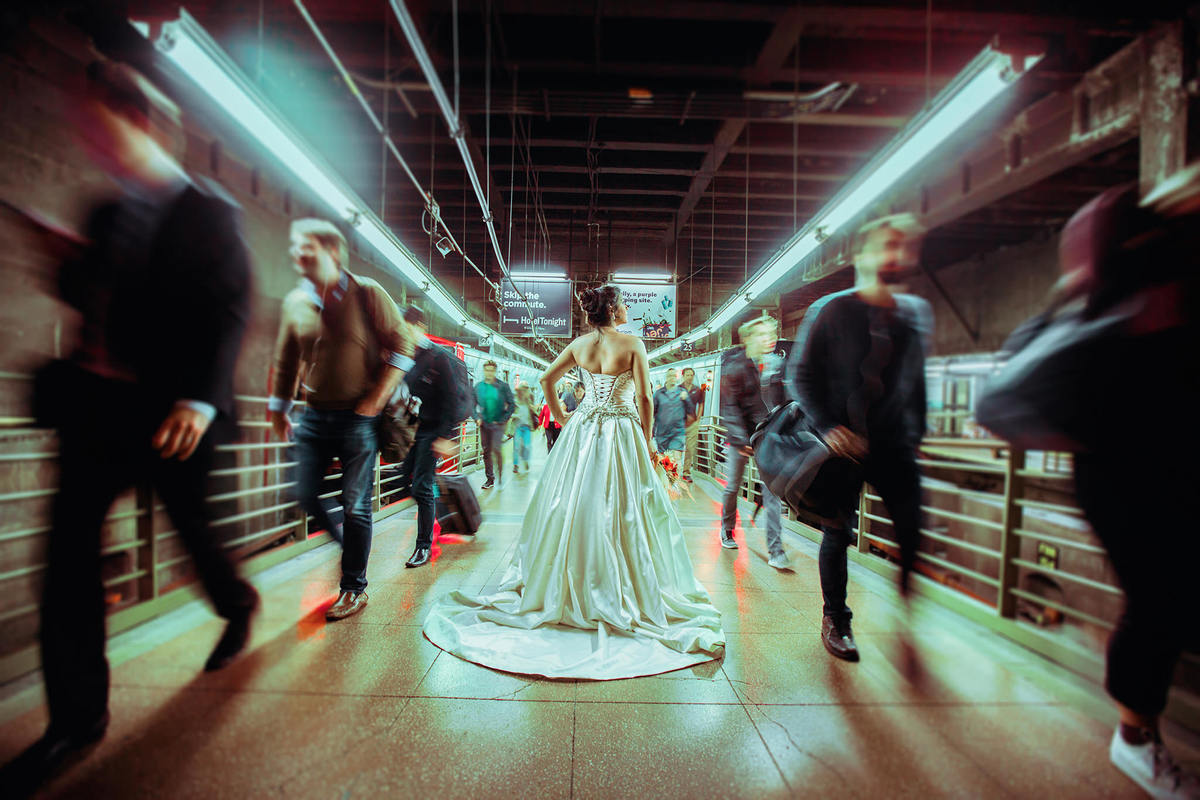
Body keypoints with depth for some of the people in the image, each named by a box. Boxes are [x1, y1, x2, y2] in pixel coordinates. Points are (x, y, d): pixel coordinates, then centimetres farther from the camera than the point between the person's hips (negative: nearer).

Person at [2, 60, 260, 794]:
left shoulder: (209, 210, -4)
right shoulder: (109, 214, 16)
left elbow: (230, 311, -13)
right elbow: (87, 294, 20)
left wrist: (202, 397, -23)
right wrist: (68, 263, -1)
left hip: (172, 410, -6)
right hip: (97, 403, 6)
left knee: (195, 529, 8)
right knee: (70, 548, 3)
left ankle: (237, 606, 40)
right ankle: (78, 717, 16)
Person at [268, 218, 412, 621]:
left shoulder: (366, 293, -7)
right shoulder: (294, 301, 6)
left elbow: (401, 347, -6)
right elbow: (285, 361, 16)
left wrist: (377, 398, -11)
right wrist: (278, 410, 19)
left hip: (358, 417, -5)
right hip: (315, 416, 5)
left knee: (355, 505, 0)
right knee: (306, 494, 7)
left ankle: (354, 588, 18)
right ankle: (346, 542, 38)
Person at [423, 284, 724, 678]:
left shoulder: (579, 344, 5)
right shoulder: (632, 343, -8)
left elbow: (546, 379, 11)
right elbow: (644, 398, -11)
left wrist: (560, 416, 20)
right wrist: (648, 441, -1)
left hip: (582, 432, 5)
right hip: (622, 433, -4)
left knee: (573, 509, 13)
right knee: (622, 514, 4)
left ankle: (571, 586, 26)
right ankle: (622, 590, 13)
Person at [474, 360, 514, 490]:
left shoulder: (503, 386, -2)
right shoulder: (478, 386, 7)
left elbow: (512, 404, 0)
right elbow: (473, 405, 14)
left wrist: (503, 419, -7)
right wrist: (477, 418, -1)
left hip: (497, 424, -4)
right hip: (484, 424, 4)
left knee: (497, 449, -14)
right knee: (486, 451, 8)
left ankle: (500, 476, 3)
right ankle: (490, 478, 18)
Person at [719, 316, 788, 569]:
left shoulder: (776, 364, 3)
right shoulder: (734, 367, -9)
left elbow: (781, 403, 12)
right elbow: (729, 408, -10)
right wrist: (740, 439, -17)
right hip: (740, 435, -2)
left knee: (772, 491, -5)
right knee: (732, 487, 10)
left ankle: (775, 551, -1)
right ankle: (727, 531, 34)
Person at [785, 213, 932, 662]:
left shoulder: (918, 313, 10)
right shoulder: (831, 310, -4)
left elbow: (916, 379, 19)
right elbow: (800, 375, -4)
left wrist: (916, 431, 14)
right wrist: (827, 427, -14)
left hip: (895, 442, 4)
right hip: (844, 440, -3)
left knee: (915, 531, -2)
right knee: (837, 532, 4)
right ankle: (835, 620, 22)